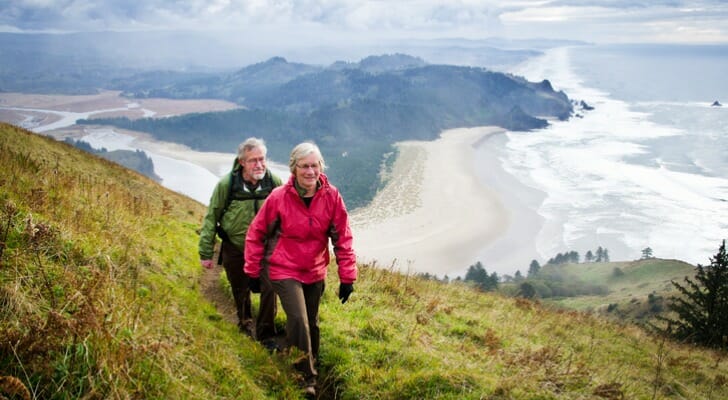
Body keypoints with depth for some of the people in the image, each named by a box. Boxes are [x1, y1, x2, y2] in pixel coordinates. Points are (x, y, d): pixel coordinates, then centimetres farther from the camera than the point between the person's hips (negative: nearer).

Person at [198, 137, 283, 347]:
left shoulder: (274, 182, -16)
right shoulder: (226, 184, -20)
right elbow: (211, 219, -9)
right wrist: (206, 253, -6)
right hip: (234, 248, 0)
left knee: (269, 288, -9)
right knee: (240, 290, 18)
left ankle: (266, 334, 11)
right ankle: (245, 320, 47)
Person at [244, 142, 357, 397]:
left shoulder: (331, 196, -12)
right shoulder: (279, 197, -17)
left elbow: (343, 238, -5)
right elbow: (256, 234, -5)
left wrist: (347, 277, -5)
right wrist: (253, 271, -1)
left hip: (315, 273, 3)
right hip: (285, 271, -3)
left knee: (311, 324, 17)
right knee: (298, 322, -14)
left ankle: (311, 365, 42)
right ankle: (307, 378, 4)